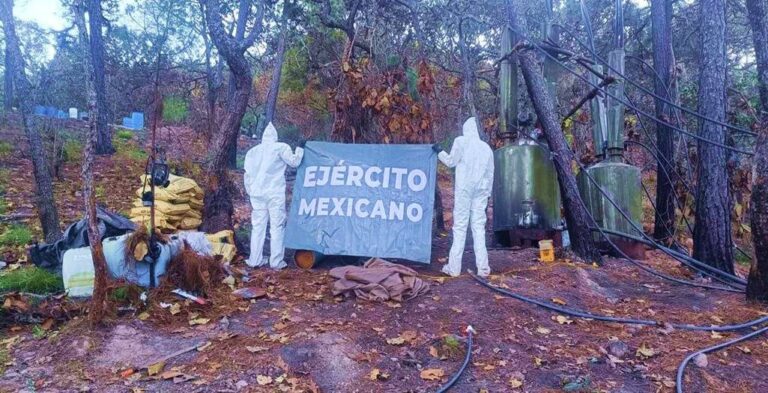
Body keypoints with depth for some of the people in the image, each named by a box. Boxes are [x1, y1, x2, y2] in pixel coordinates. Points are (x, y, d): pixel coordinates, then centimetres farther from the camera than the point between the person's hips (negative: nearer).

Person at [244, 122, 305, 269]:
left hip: (257, 194, 5)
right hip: (275, 194, -5)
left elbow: (247, 174, 13)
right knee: (277, 227, -1)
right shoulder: (280, 147, -5)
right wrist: (300, 148, 10)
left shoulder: (252, 151, 12)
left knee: (258, 226, 10)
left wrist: (250, 192, 20)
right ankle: (276, 261, -2)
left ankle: (255, 260, 11)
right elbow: (294, 162, -3)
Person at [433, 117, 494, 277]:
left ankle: (454, 267, -2)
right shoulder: (486, 147, 13)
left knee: (460, 226, -2)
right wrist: (488, 192, 20)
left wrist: (439, 151, 20)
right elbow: (490, 173, 14)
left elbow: (451, 161, 4)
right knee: (479, 226, 5)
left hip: (464, 187, -4)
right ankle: (483, 267, 3)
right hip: (481, 189, 4)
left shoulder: (461, 141, -1)